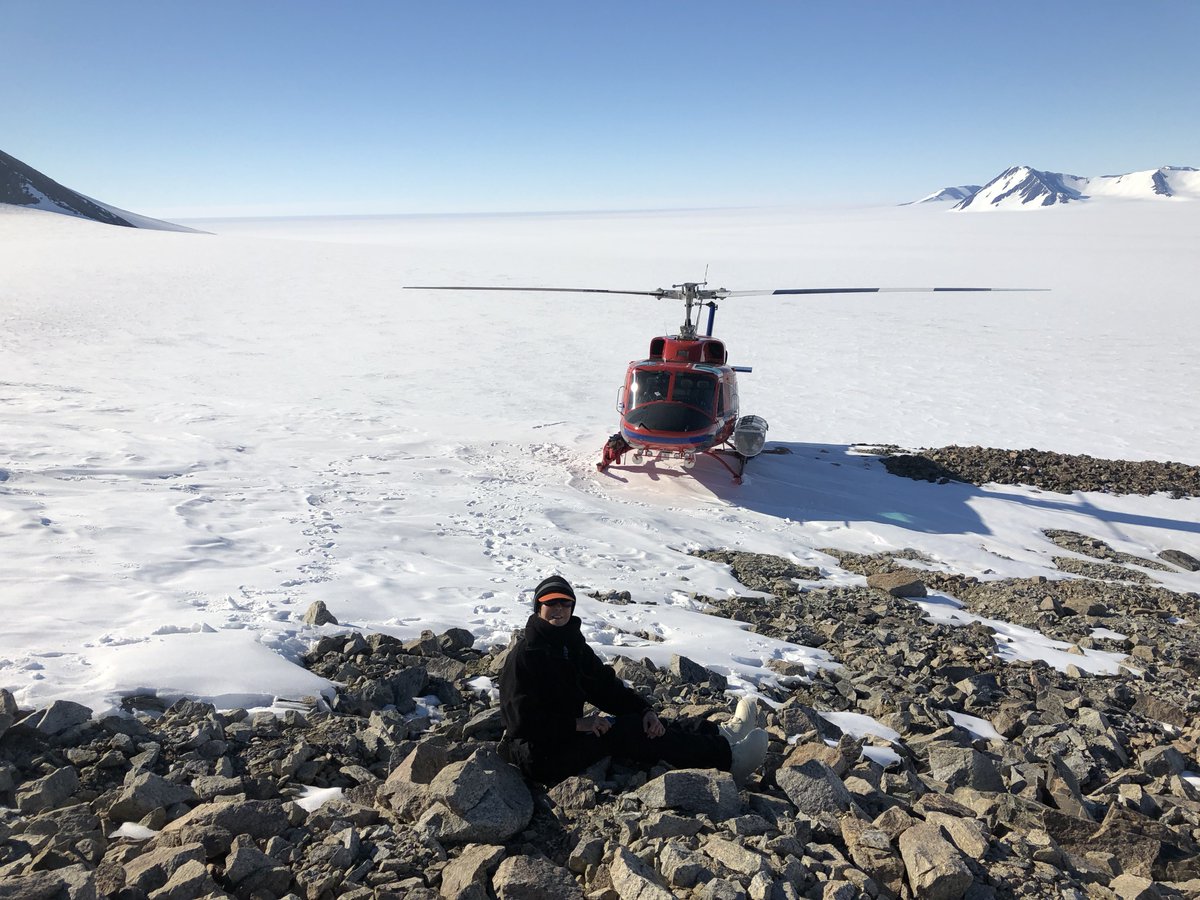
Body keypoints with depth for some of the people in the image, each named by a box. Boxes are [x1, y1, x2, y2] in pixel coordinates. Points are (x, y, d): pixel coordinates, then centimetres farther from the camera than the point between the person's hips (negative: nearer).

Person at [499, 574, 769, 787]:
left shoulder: (573, 645, 8)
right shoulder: (525, 655, -16)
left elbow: (607, 687, 1)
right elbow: (523, 720, -21)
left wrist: (644, 710, -15)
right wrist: (579, 723, -24)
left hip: (570, 734, 9)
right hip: (539, 755, -9)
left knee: (645, 723, -1)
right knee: (626, 730, -19)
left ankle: (720, 735, 3)